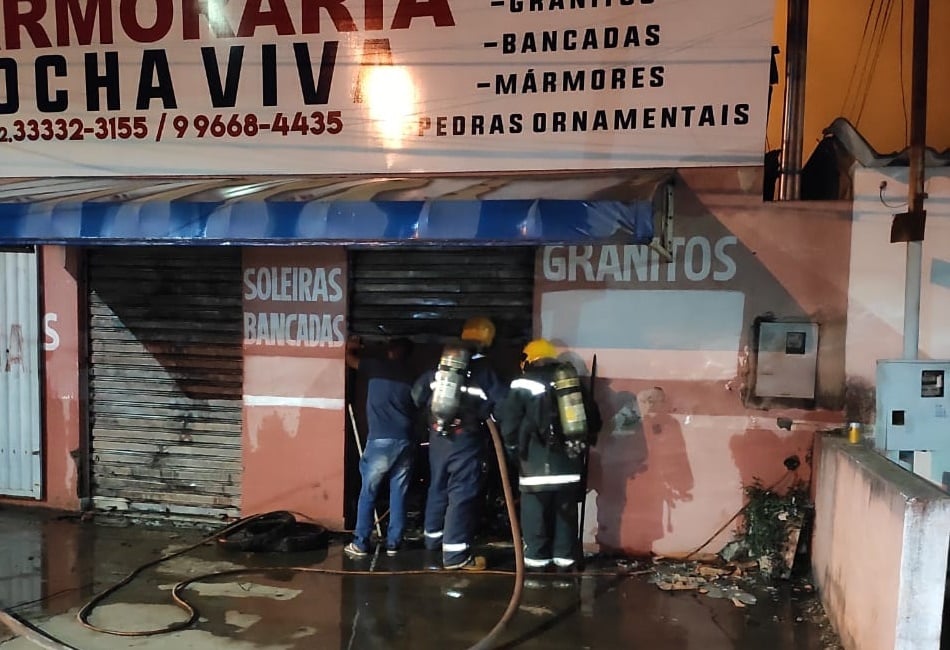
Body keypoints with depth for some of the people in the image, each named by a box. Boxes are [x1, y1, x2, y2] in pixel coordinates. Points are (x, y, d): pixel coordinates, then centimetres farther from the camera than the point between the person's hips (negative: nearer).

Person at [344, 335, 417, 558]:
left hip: (380, 440, -3)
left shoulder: (378, 366, 3)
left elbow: (350, 359, 20)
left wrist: (351, 347, 39)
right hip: (404, 442, 3)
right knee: (398, 494, 9)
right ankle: (393, 543, 13)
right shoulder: (411, 376, 11)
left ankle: (360, 544, 8)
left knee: (368, 492, 5)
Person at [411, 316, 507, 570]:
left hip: (437, 435, 6)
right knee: (462, 493, -3)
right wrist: (485, 415, 6)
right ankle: (455, 554, -4)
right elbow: (504, 403, -14)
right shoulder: (484, 369, -9)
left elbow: (418, 394, 13)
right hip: (466, 438, -6)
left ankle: (434, 537, 36)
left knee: (438, 486, 20)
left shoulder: (440, 363, 7)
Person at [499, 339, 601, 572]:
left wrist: (515, 449, 9)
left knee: (536, 514, 5)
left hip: (537, 464, -4)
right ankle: (565, 559, 19)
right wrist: (583, 443, 25)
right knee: (566, 513, 13)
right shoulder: (572, 381, 11)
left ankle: (536, 560, 10)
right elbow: (593, 418, 13)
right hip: (569, 463, 5)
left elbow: (508, 424, -7)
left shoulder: (523, 386, -4)